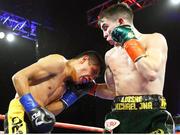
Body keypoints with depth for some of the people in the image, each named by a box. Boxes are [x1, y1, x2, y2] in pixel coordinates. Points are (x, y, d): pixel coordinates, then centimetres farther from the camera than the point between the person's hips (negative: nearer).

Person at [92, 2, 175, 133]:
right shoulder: (110, 55, 18)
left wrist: (129, 41, -9)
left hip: (151, 117, -5)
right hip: (120, 117, 6)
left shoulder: (154, 39, -1)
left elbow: (152, 73, -19)